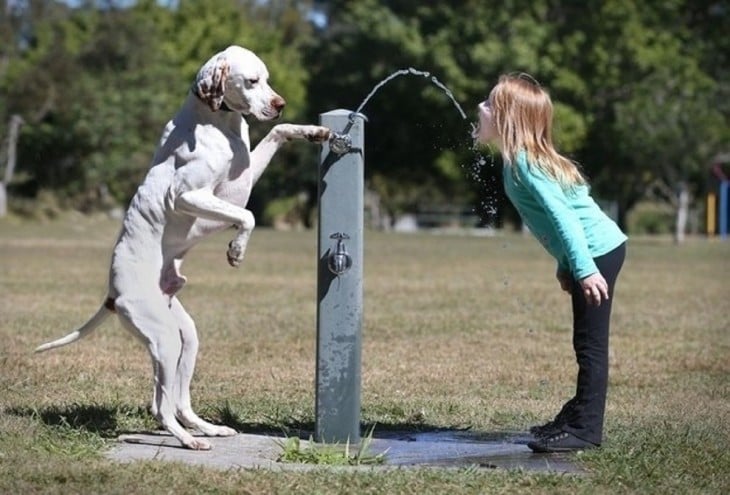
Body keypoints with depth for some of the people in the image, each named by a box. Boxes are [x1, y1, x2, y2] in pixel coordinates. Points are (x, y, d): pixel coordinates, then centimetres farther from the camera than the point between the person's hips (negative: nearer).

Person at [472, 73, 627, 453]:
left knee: (590, 343, -6)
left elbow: (563, 216, -24)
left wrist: (584, 270, -27)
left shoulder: (525, 162, -17)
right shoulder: (518, 159, 11)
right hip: (593, 253, 10)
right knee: (587, 343, 17)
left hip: (598, 253, -10)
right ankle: (578, 416, 26)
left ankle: (585, 429, -3)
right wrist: (565, 266, 18)